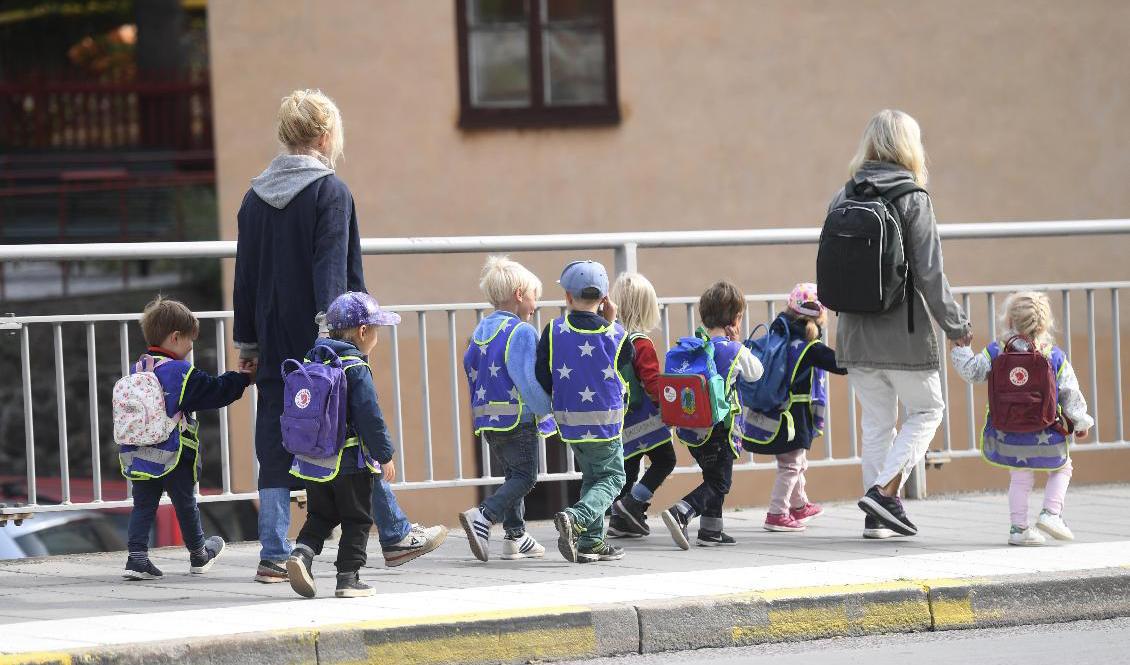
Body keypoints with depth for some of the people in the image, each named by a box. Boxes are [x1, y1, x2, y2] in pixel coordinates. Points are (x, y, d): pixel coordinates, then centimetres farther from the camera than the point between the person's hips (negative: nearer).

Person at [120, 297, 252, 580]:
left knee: (143, 505, 7)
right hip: (174, 458, -5)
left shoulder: (136, 371, 6)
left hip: (138, 456, 5)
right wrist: (242, 378, 10)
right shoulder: (183, 373, -13)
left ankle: (137, 557, -6)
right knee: (185, 505, 13)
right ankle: (199, 555, 31)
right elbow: (216, 391, -5)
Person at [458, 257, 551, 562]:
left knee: (513, 474, 19)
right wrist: (546, 408, -5)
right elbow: (527, 380, -18)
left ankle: (515, 536, 18)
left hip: (487, 419, 8)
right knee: (525, 477, -3)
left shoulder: (481, 330, 12)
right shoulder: (521, 332, -13)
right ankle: (482, 516, -22)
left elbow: (469, 366, 16)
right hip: (517, 417, -8)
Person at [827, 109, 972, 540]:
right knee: (926, 409, 12)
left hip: (855, 333, 5)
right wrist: (955, 325, 0)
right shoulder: (912, 199, -10)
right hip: (903, 334, -5)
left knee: (876, 422, 13)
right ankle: (885, 490, -4)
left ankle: (877, 517, 12)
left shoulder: (842, 199, 4)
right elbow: (929, 273, -11)